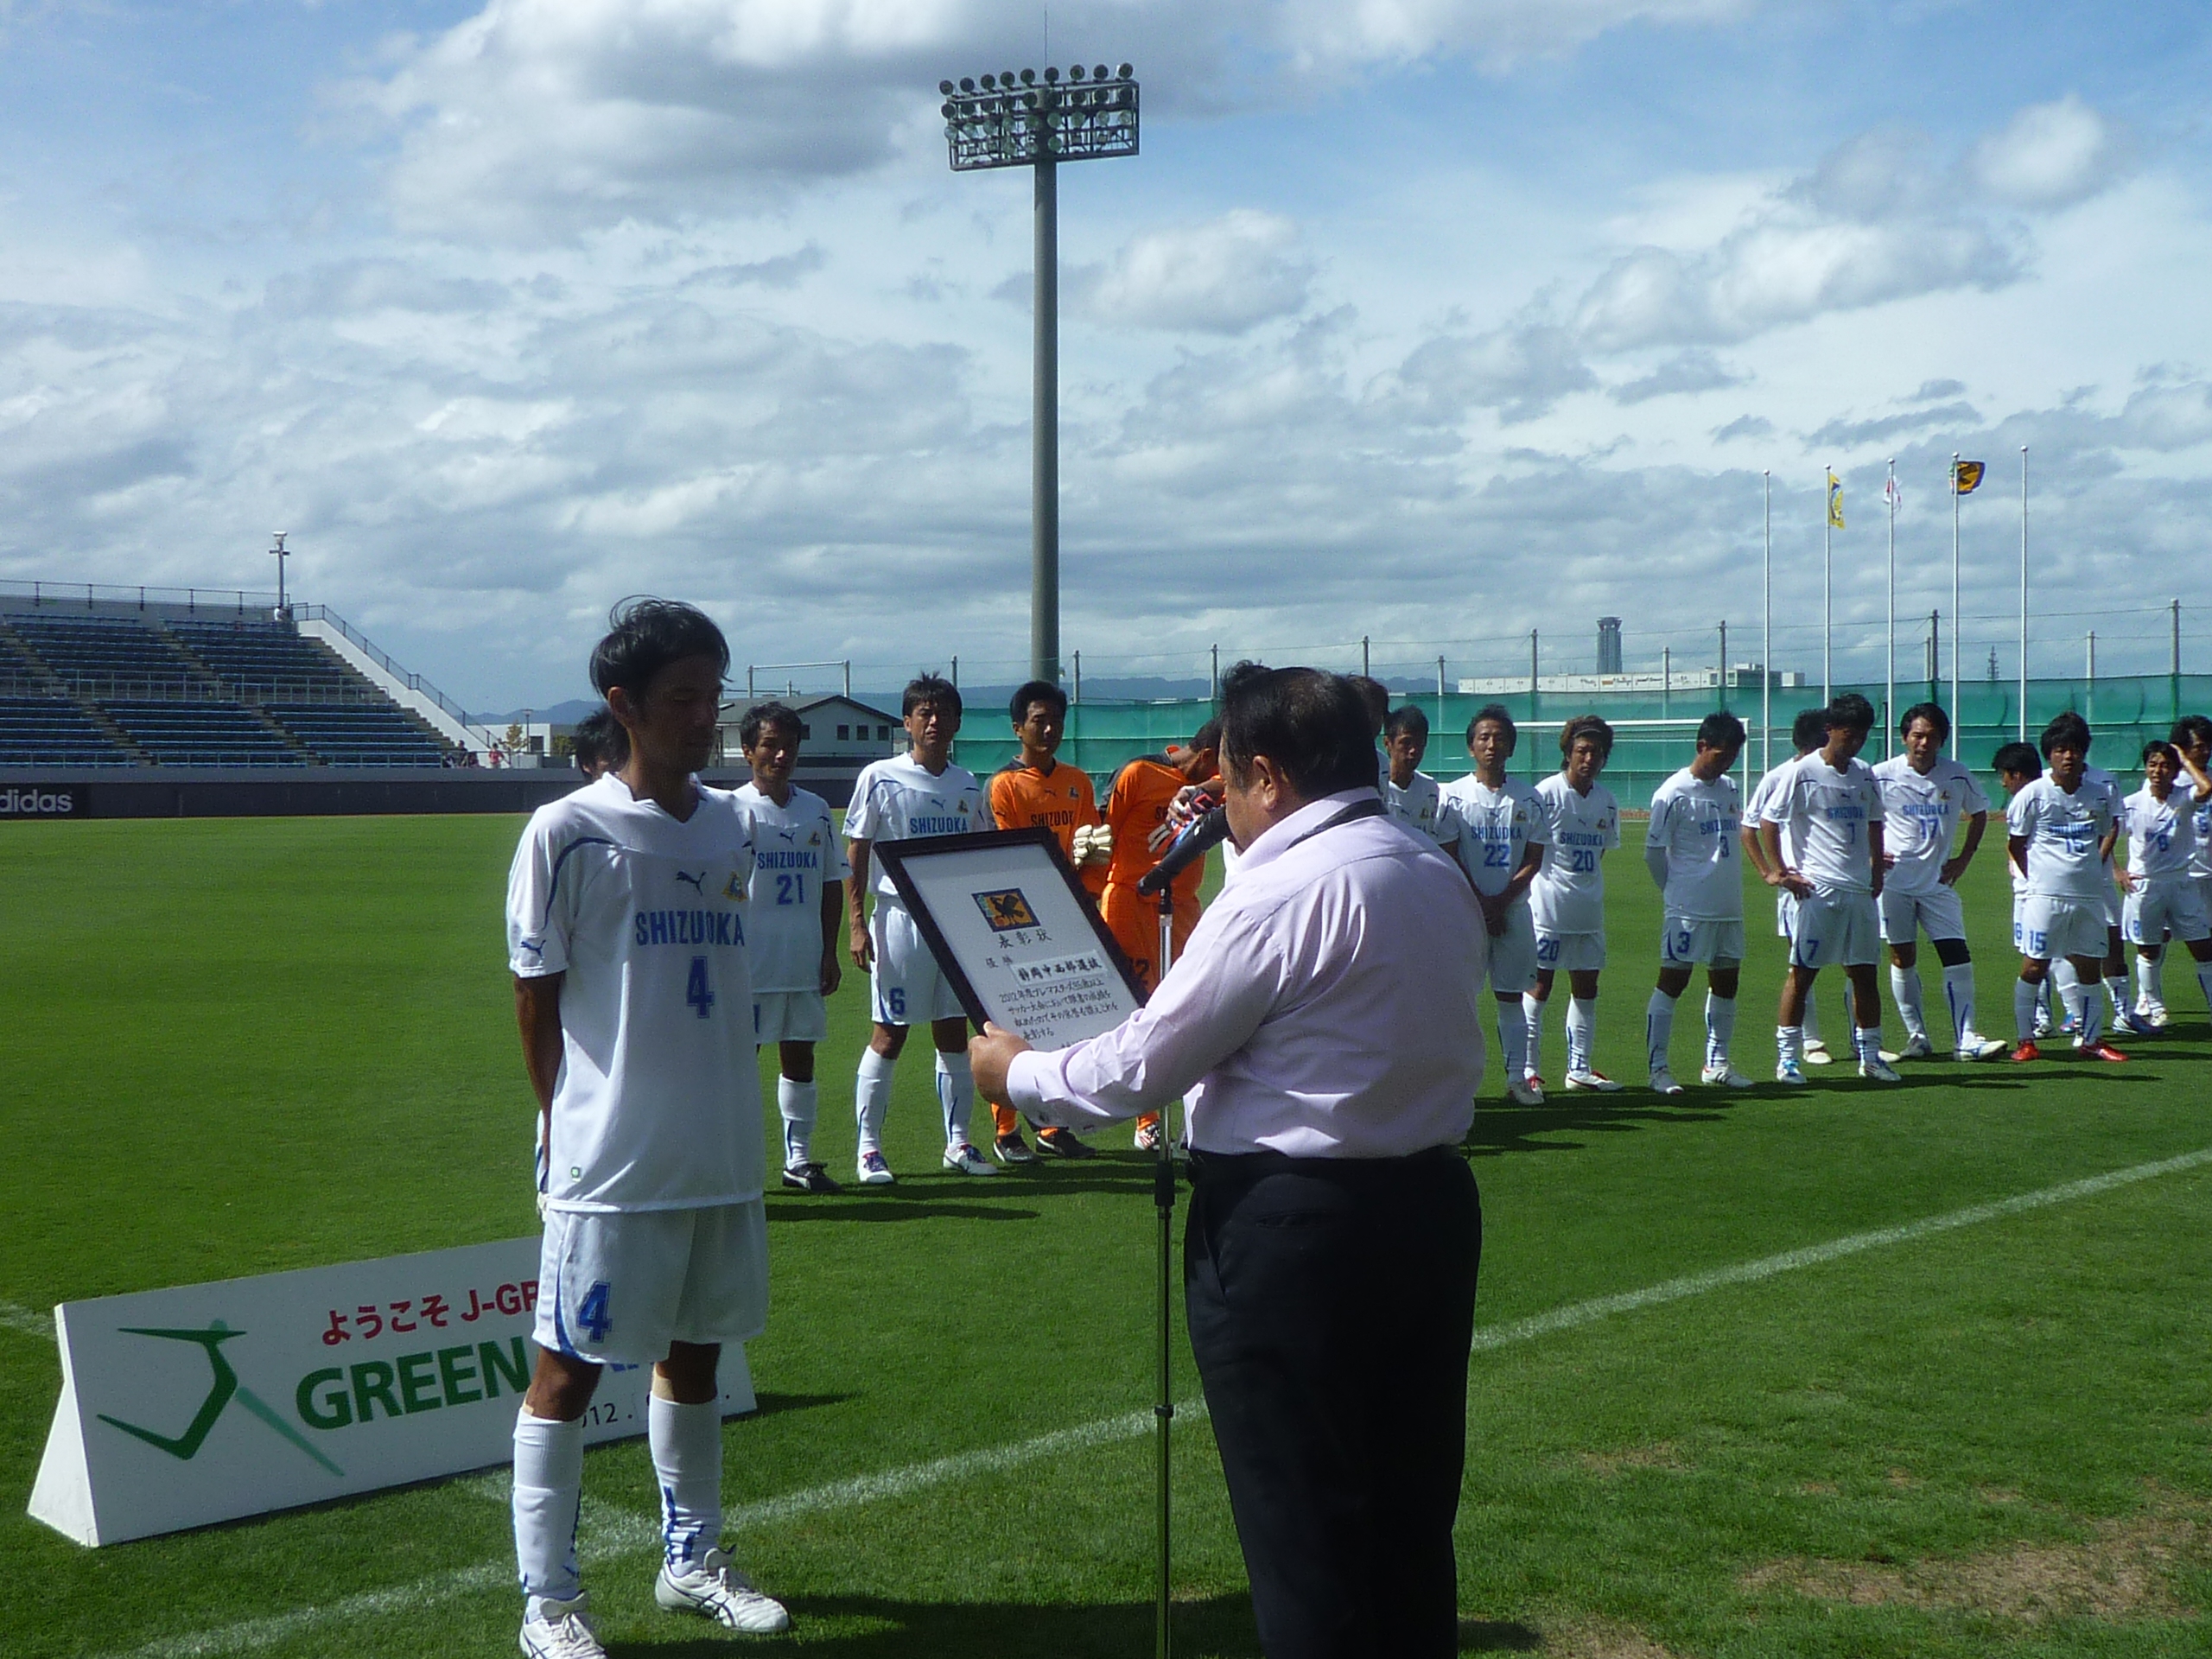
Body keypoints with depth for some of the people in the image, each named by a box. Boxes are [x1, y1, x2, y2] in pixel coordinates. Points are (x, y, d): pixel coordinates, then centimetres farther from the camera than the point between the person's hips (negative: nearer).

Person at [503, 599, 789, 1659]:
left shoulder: (732, 829, 9)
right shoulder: (567, 833, -9)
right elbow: (535, 997, -5)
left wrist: (728, 1110, 13)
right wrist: (567, 1125, -3)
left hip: (723, 1153, 6)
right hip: (611, 1161, -6)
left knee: (697, 1351, 17)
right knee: (568, 1364, 2)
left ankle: (692, 1560, 32)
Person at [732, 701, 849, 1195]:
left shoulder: (816, 809, 10)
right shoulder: (733, 810, -4)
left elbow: (832, 884, 14)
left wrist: (830, 951, 8)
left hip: (806, 963, 5)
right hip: (751, 962, -5)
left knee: (800, 1056, 10)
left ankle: (799, 1160, 18)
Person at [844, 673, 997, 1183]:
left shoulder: (968, 786, 10)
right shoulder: (880, 778, -3)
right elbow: (855, 855, -3)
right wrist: (857, 924, -10)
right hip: (901, 917, -4)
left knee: (954, 1031, 9)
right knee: (890, 1035, -1)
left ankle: (958, 1142, 17)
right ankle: (869, 1147, 6)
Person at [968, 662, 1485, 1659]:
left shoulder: (1280, 894, -17)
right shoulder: (1441, 881, 8)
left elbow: (1137, 1071, -13)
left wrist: (1016, 1073, 4)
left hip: (1290, 1233, -8)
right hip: (1432, 1203, 8)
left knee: (1304, 1541, 2)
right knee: (1410, 1518, 16)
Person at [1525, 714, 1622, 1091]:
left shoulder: (1606, 800, 8)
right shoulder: (1546, 793, -10)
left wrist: (1587, 887, 11)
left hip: (1589, 910, 6)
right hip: (1548, 908, -6)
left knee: (1586, 986, 10)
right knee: (1540, 985, -2)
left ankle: (1579, 1068, 19)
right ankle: (1529, 1067, 4)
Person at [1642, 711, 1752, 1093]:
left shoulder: (1730, 789, 12)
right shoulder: (1674, 794, -10)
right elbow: (1653, 852, -6)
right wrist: (1677, 891, 4)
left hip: (1730, 907, 7)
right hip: (1688, 909, -7)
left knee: (1726, 982, 11)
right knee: (1673, 981, -6)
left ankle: (1717, 1062, 22)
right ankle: (1658, 1066, -4)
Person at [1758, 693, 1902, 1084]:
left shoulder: (1865, 774, 12)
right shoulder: (1803, 772, -6)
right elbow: (1768, 820, -5)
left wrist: (1876, 872, 15)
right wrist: (1779, 871, -9)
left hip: (1860, 889, 6)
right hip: (1816, 889, -6)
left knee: (1864, 972, 9)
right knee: (1802, 972, -2)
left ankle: (1870, 1055, 17)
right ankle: (1787, 1057, 3)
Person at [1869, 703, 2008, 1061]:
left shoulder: (1957, 776, 0)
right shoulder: (1882, 776, -6)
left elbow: (1978, 813, 18)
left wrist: (1964, 858, 8)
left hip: (1939, 882, 2)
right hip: (1895, 881, -2)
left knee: (1957, 957, -6)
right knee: (1902, 960, 3)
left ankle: (1966, 1039, -4)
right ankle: (1917, 1037, 14)